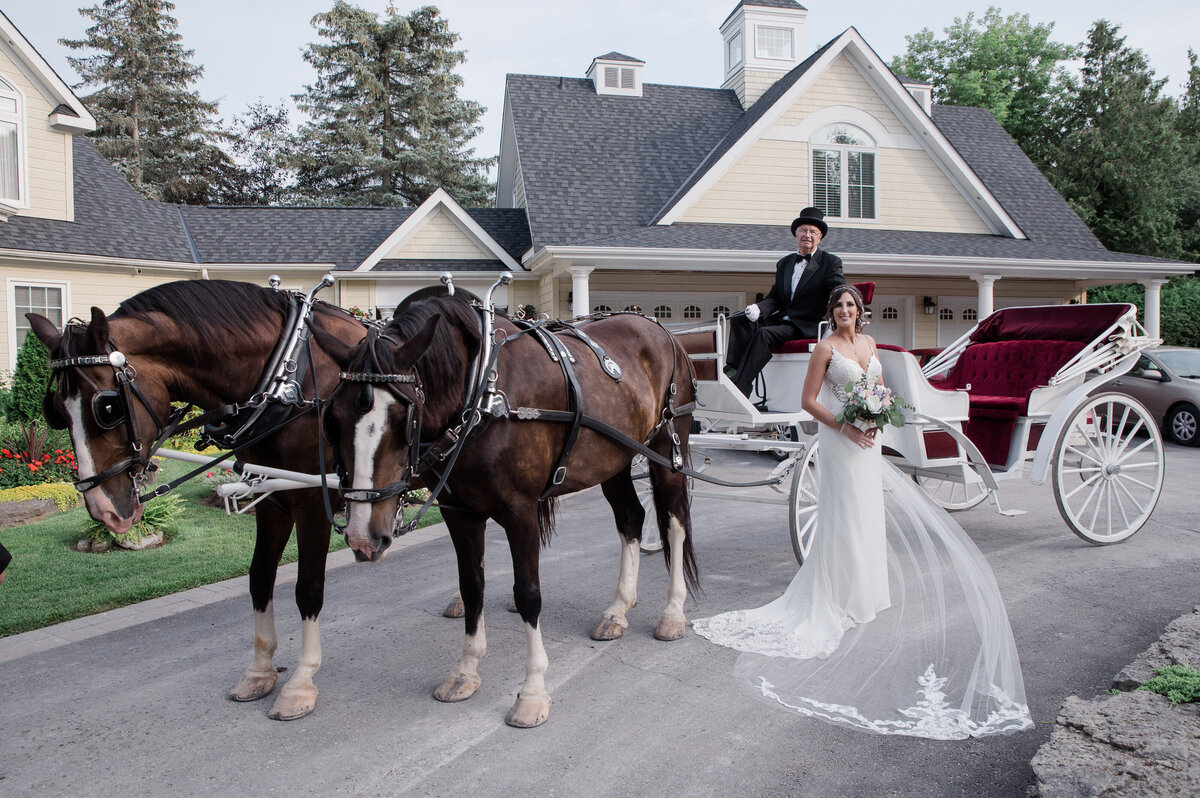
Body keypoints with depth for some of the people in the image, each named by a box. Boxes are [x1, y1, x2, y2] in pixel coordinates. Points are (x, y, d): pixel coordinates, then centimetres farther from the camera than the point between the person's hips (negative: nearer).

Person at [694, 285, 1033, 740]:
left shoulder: (869, 343, 11)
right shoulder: (826, 349, -7)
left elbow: (881, 389, 17)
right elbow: (808, 401, -9)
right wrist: (844, 426, -19)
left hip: (868, 441, 7)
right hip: (839, 441, -6)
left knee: (869, 510, 13)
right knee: (844, 514, -2)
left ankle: (866, 590, 28)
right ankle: (843, 596, 10)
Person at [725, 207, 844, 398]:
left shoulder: (830, 262, 2)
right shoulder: (784, 263, 20)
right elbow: (775, 298, 16)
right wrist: (758, 308, -7)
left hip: (807, 326, -6)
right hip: (781, 320, 6)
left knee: (764, 333, -30)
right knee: (739, 320, -15)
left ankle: (740, 386, -35)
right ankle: (736, 369, -33)